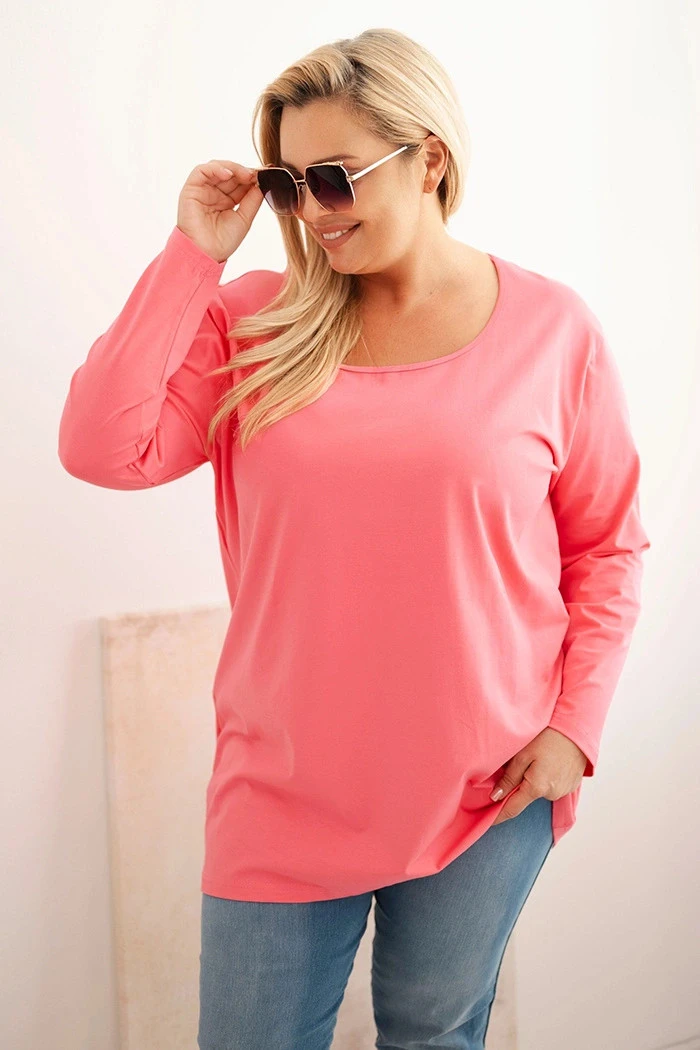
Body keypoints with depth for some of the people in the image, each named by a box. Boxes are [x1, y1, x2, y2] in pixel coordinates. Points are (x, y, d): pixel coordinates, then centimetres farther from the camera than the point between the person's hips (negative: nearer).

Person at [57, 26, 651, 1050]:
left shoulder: (552, 330, -5)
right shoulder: (253, 319, -2)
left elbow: (606, 548, 2)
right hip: (283, 788, 1)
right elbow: (103, 449, -15)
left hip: (489, 791, -1)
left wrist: (575, 726, -6)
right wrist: (196, 253, -13)